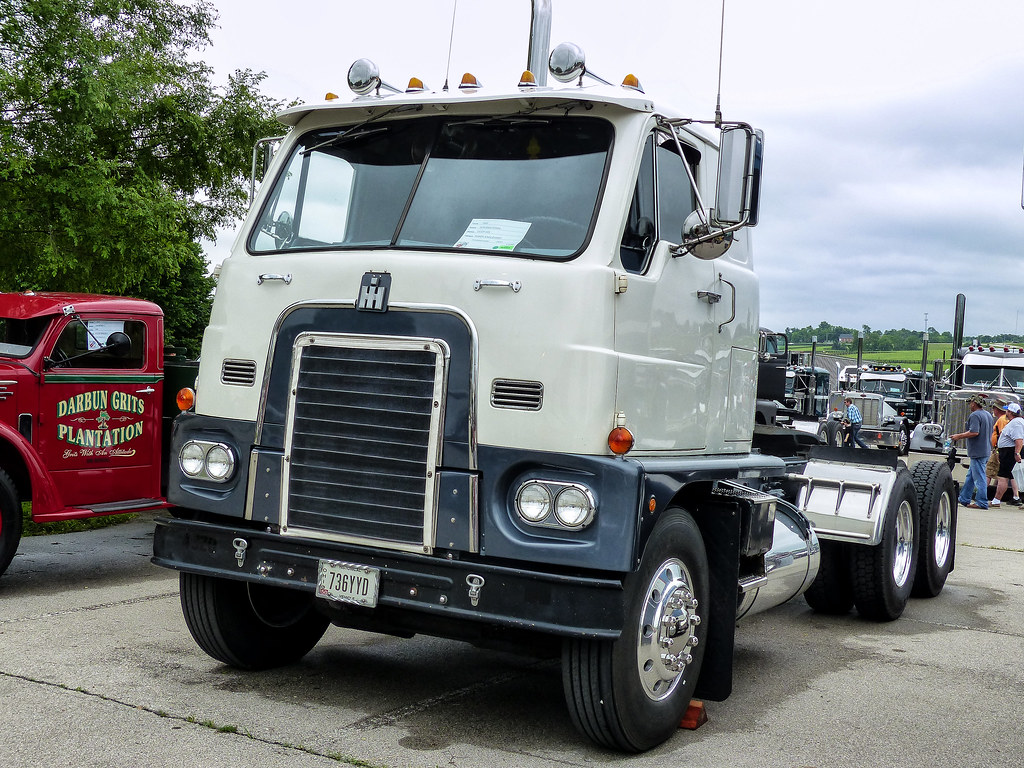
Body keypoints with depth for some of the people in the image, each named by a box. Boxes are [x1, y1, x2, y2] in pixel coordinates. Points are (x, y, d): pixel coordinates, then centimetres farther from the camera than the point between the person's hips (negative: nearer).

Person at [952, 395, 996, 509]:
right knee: (971, 476, 16)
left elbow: (974, 432, -26)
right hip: (985, 451, 10)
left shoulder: (975, 415, -15)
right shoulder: (988, 415, 16)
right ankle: (963, 499, 22)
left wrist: (959, 436, -15)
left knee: (979, 478, -6)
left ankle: (982, 503, -5)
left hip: (978, 452, -10)